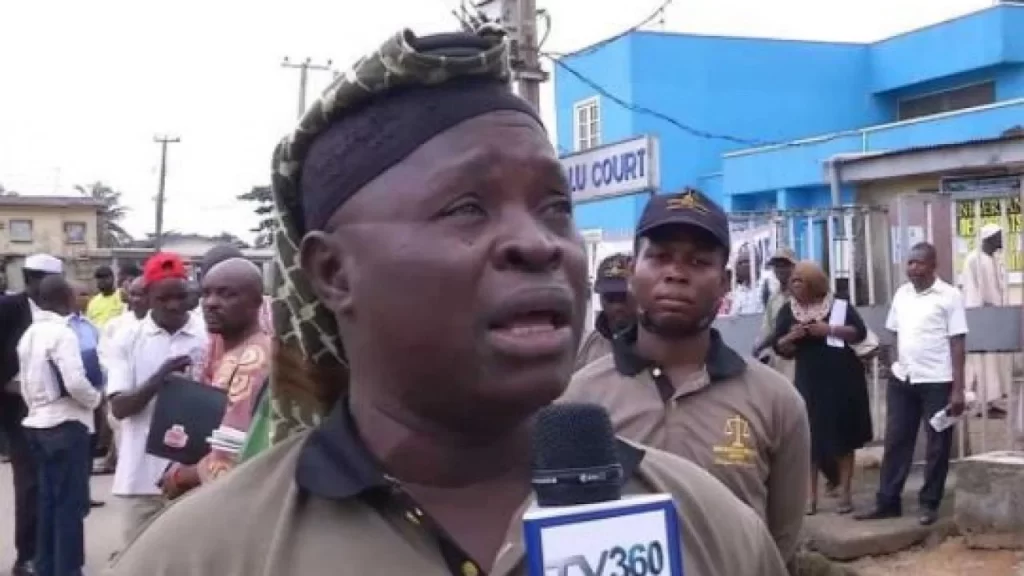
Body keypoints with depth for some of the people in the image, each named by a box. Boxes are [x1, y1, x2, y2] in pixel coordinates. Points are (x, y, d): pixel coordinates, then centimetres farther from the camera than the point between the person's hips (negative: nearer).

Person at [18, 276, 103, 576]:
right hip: (66, 425, -8)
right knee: (70, 503, -2)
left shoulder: (29, 335, 11)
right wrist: (96, 398, -6)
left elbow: (26, 384, 13)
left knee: (48, 500, 14)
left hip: (38, 424, 9)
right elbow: (74, 382, -23)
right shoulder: (62, 334, -15)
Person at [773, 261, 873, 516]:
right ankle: (811, 496, 6)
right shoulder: (787, 310, 4)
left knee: (843, 435, 1)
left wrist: (829, 329, -19)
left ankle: (845, 493, 8)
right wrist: (791, 336, -16)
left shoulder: (838, 305, -2)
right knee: (811, 438, 1)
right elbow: (779, 347, 5)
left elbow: (860, 332, -9)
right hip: (809, 380, 2)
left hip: (842, 378, -2)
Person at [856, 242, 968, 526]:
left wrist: (958, 389, -12)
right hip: (901, 380, 5)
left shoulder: (950, 296, -7)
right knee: (895, 442, 8)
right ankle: (887, 502, 16)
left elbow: (958, 343, -8)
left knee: (937, 446, 5)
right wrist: (897, 366, 7)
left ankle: (930, 504, 16)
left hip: (937, 381, -5)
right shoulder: (901, 294, 9)